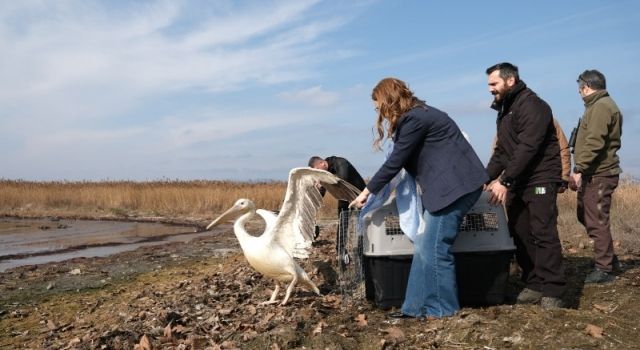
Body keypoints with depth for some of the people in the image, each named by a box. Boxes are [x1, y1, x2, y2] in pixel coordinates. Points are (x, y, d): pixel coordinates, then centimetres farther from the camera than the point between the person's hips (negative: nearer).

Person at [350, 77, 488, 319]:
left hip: (456, 185, -10)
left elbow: (395, 162, -13)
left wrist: (368, 191, -3)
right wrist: (374, 189, 23)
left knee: (433, 247, -6)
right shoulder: (416, 115, 18)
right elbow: (403, 160, 22)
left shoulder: (414, 119, -14)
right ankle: (417, 306, 11)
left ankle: (442, 308, 6)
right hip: (447, 186, 10)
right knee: (423, 246, 7)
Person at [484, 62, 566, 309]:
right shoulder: (505, 110, 18)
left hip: (540, 180, -9)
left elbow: (528, 148, -21)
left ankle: (552, 291, -4)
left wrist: (504, 181, -24)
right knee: (521, 235, 7)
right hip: (516, 183, 9)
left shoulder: (531, 105, -11)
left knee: (544, 234, -9)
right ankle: (533, 285, 14)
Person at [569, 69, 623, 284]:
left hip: (598, 175, -10)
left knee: (597, 221, -4)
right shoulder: (599, 105, 19)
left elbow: (594, 142, -23)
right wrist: (581, 170, 14)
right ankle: (607, 257, 29)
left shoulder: (601, 107, -13)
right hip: (594, 174, 10)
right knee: (585, 216, 18)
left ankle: (604, 269, 3)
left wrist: (579, 169, -23)